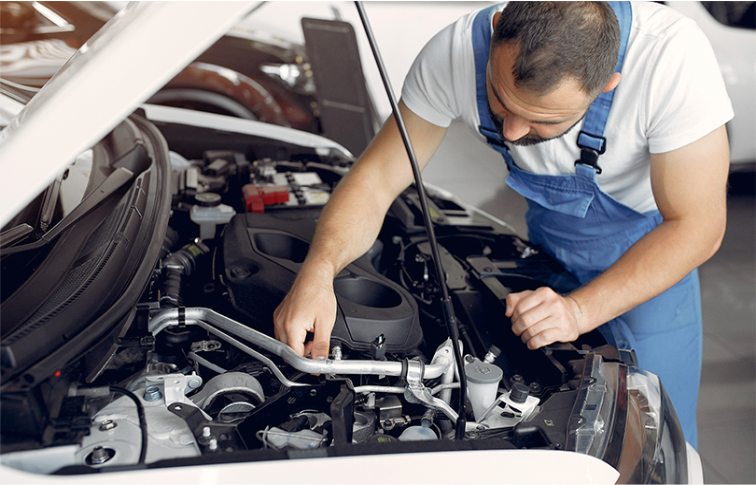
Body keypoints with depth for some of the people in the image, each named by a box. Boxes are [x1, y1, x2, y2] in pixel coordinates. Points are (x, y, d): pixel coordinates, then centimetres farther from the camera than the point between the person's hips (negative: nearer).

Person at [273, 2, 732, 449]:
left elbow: (697, 225, -29)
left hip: (652, 244, -1)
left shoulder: (672, 56, -37)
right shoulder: (456, 52, -30)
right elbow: (376, 179, -23)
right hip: (552, 233, 2)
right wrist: (317, 273, -40)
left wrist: (580, 310, -39)